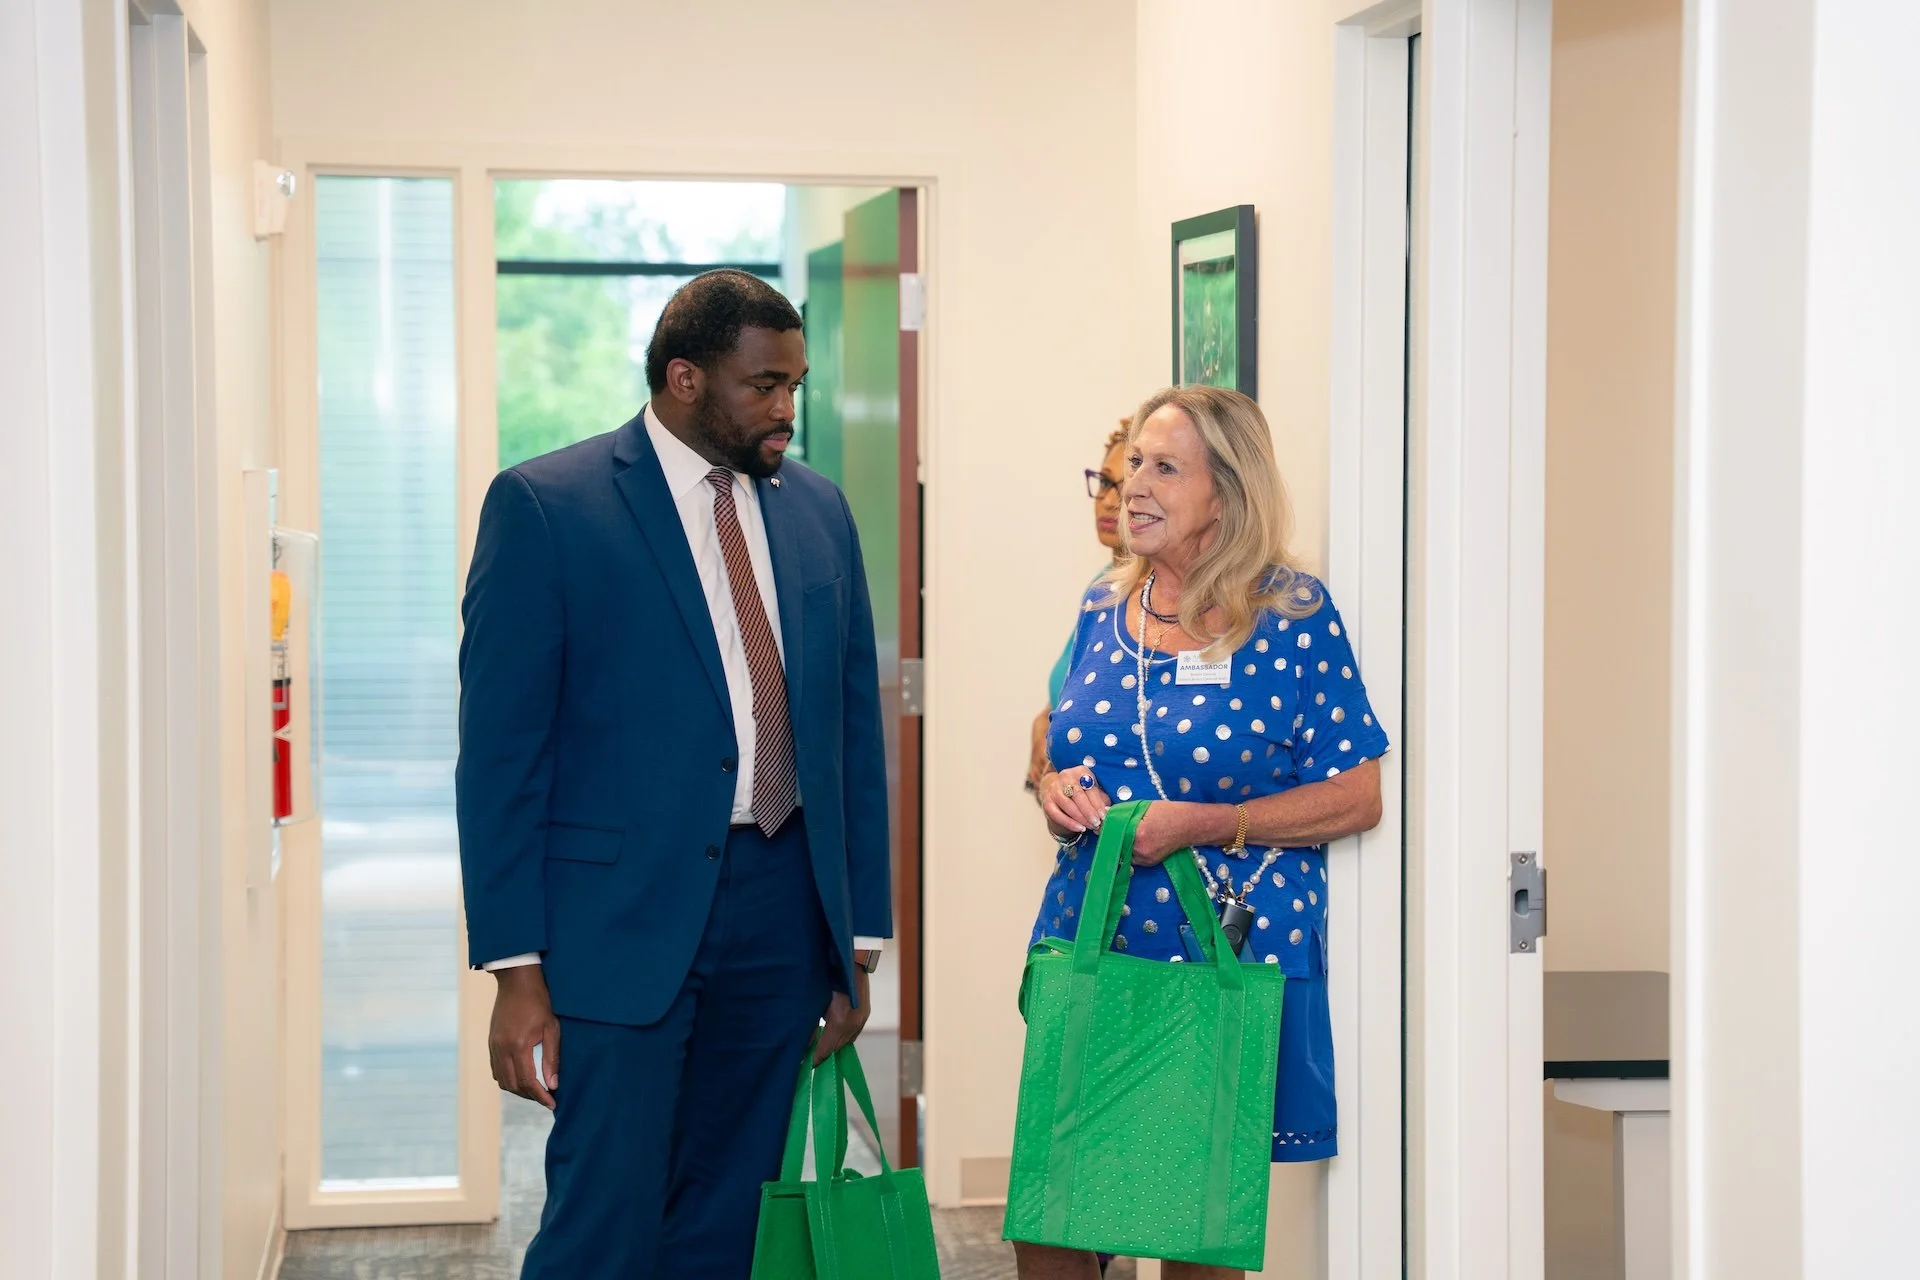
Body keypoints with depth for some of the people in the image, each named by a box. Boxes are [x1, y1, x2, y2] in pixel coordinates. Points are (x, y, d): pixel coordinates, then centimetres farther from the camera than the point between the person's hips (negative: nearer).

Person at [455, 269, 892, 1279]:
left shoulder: (818, 512, 11)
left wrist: (859, 942, 11)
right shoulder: (545, 505, -5)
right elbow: (499, 751, -7)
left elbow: (855, 732, 14)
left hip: (781, 917, 5)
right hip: (621, 919, -5)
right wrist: (516, 970, -12)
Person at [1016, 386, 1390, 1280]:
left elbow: (1357, 797, -7)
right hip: (1089, 940, 4)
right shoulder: (1105, 608, 9)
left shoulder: (1292, 617, -6)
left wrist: (1205, 824, -17)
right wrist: (1056, 789, -2)